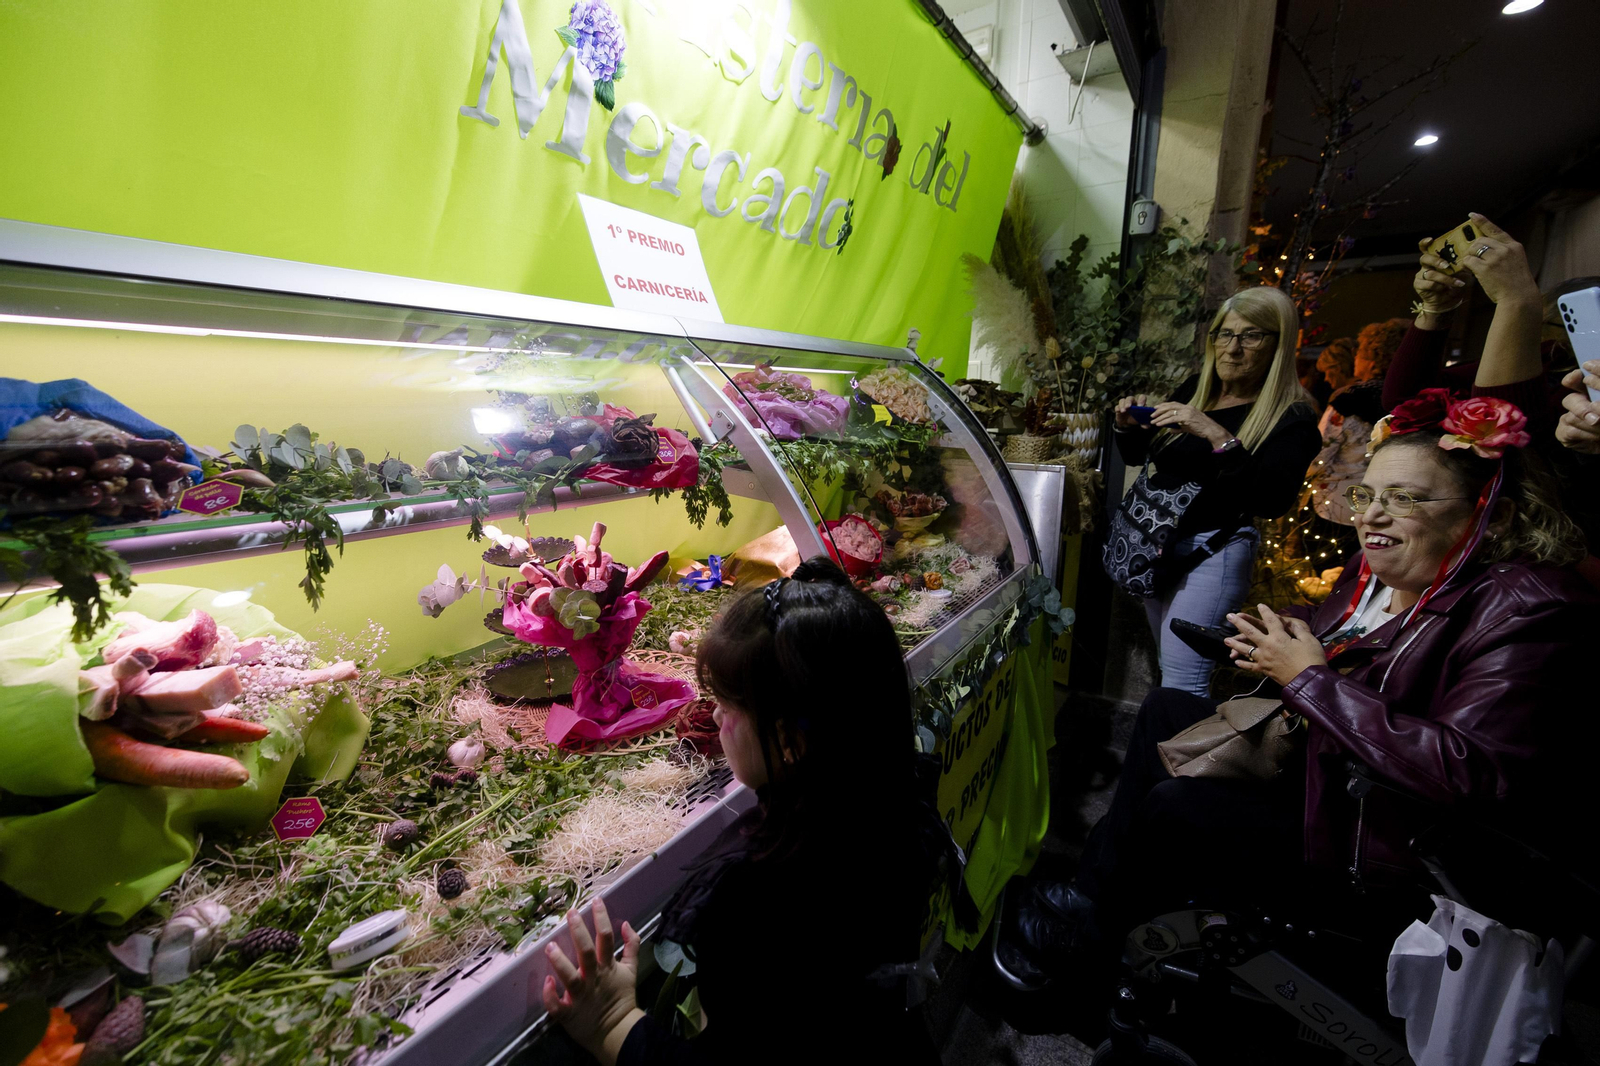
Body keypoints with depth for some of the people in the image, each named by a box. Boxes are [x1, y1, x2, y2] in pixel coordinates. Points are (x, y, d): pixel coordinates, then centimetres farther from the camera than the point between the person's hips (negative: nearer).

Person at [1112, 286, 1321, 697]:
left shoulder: (1291, 417, -9)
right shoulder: (1195, 389, 8)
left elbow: (1273, 501, -24)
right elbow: (1137, 456, 16)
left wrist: (1219, 437, -31)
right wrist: (1129, 427, -5)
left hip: (1211, 551, -6)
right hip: (1157, 539, 6)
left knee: (1182, 685, -9)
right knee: (1169, 667, 15)